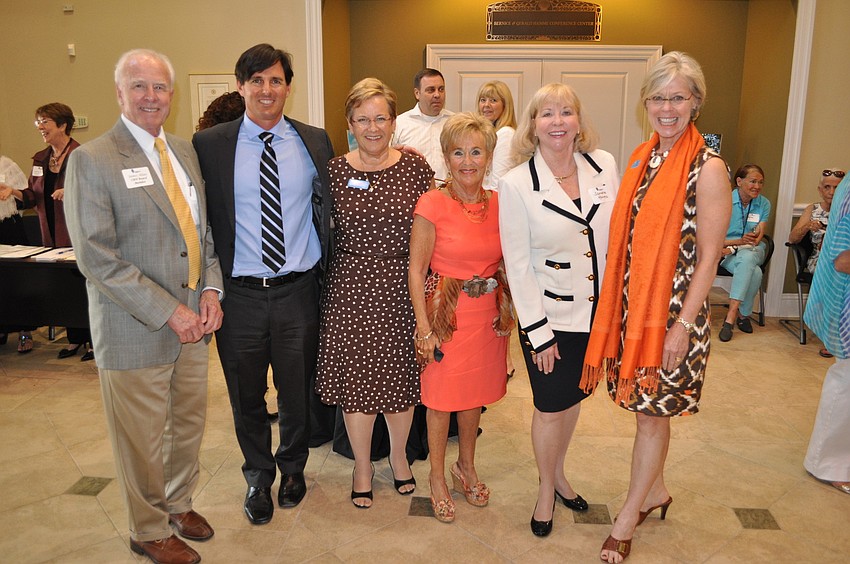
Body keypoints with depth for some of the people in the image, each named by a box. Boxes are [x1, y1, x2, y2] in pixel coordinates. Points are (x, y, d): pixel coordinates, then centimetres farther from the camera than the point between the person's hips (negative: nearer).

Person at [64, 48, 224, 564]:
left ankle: (180, 503, 44)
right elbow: (97, 257, -16)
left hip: (194, 320, 6)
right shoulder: (91, 160, -11)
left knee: (190, 425, 19)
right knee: (143, 440, 10)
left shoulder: (186, 152, 9)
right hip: (136, 330, -5)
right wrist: (169, 312, -18)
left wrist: (211, 289, -3)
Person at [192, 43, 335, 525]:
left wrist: (326, 269, 2)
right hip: (240, 293, 0)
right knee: (247, 395, 15)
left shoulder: (315, 141, 3)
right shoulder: (209, 145, -1)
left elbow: (331, 207, 9)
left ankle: (293, 467, 42)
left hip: (299, 290, 1)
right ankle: (259, 476, 40)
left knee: (298, 390, 16)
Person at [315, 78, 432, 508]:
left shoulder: (415, 168, -1)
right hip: (351, 290, 0)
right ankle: (362, 465, 33)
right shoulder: (333, 172, -2)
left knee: (402, 375, 13)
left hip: (402, 288, 1)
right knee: (355, 378, 9)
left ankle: (399, 455, 39)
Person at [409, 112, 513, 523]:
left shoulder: (498, 204, 1)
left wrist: (506, 312, 9)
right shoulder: (432, 204, -13)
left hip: (488, 316, 5)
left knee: (475, 394, 18)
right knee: (441, 399, 9)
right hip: (445, 315, -4)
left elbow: (501, 263, 12)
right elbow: (416, 269, -11)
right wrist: (424, 328, -14)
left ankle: (466, 467, 40)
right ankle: (438, 477, 31)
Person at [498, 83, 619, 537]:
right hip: (549, 316, -4)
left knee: (574, 398, 20)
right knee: (550, 409, 9)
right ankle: (546, 489, 36)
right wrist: (539, 332, -12)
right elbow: (517, 265, -12)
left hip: (598, 312, 4)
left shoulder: (604, 165, -3)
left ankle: (559, 474, 45)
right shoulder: (516, 184, -13)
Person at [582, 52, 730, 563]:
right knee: (647, 405, 16)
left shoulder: (707, 167, -12)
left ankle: (629, 518, 20)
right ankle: (656, 491, 37)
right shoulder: (643, 157, 8)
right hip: (633, 302, 6)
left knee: (653, 411, 5)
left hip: (674, 309, -6)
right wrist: (616, 305, 10)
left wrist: (684, 324, -16)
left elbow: (709, 256, -13)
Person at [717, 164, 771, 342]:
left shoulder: (764, 204, 3)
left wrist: (733, 248, -20)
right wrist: (740, 241, -25)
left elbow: (758, 238, -5)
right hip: (728, 250, -2)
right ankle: (742, 314, -18)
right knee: (754, 272, -34)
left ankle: (732, 313, -33)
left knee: (746, 258, -36)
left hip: (753, 250, 2)